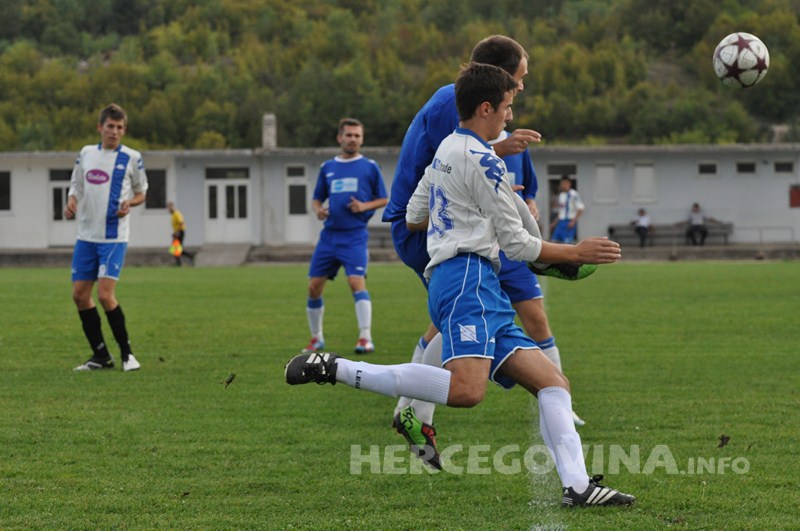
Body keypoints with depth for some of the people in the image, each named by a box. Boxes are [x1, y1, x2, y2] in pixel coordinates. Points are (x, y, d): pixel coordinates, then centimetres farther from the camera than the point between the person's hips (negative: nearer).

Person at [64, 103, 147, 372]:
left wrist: (129, 203, -13)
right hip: (86, 236, 5)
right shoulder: (86, 153, 8)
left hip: (114, 237, -5)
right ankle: (101, 356, 13)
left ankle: (127, 353, -1)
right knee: (80, 294, 2)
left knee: (105, 295, -15)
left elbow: (141, 192, 9)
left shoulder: (131, 158, -1)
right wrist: (71, 202, -4)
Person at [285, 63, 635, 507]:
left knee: (553, 383, 3)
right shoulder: (482, 161, -4)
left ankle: (576, 485, -12)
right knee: (467, 390, -32)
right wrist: (577, 253, 9)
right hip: (468, 276, -11)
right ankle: (335, 370, -25)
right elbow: (516, 245, -2)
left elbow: (413, 218, 33)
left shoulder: (447, 150, 24)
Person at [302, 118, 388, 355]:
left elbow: (384, 199, 7)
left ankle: (366, 338, -21)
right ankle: (316, 339, 19)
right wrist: (318, 209, -3)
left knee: (357, 281, -21)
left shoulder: (370, 167, 5)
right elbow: (317, 199, 20)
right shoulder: (327, 168, 13)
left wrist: (364, 206, -12)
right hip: (329, 235, 4)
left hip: (354, 235, -4)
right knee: (314, 287, 3)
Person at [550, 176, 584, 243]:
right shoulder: (561, 195, 15)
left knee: (567, 242, -10)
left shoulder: (574, 194, -11)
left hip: (570, 222, -8)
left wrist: (573, 221, -19)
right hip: (561, 222, 8)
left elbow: (580, 209, -12)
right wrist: (555, 223, 21)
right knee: (554, 241, 1)